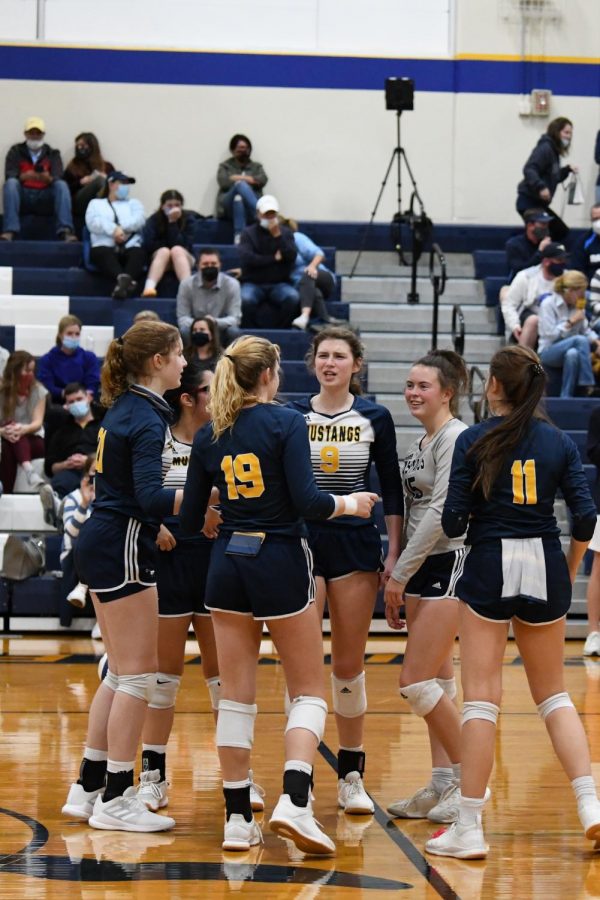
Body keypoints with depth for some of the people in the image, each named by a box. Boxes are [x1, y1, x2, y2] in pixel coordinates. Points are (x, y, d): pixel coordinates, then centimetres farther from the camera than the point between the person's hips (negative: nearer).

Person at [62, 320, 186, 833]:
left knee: (122, 674, 15)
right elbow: (150, 496, -27)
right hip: (123, 552, -10)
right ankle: (116, 800, 0)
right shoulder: (146, 418, -16)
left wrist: (159, 526, 22)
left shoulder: (124, 408, 12)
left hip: (104, 545, 10)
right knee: (139, 674, -4)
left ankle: (88, 789, 19)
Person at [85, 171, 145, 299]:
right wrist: (114, 229, -13)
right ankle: (124, 280, -67)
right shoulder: (96, 203, 26)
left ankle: (124, 280, -65)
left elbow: (139, 220, 9)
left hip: (130, 247, 1)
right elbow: (93, 223, 4)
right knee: (103, 253, -39)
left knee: (138, 253, -35)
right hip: (105, 246, -1)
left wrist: (120, 228, -9)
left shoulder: (133, 203, 31)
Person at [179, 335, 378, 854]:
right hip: (281, 563, -4)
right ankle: (294, 801, -15)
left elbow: (189, 521, 6)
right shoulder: (286, 423, -9)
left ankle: (238, 819, 8)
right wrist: (349, 504, 1)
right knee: (309, 690, 5)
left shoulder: (209, 437, 5)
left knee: (236, 695, 8)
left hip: (228, 565, 4)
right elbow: (306, 500, -17)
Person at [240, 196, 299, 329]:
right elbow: (247, 258, -12)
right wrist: (274, 258, -7)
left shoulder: (285, 233, 10)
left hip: (279, 283, 1)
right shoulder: (249, 233, 4)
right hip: (253, 283, -1)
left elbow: (291, 256, -5)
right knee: (246, 299, -34)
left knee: (293, 297, -30)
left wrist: (278, 236, -14)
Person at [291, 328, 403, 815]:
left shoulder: (375, 418, 2)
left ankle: (352, 775, 13)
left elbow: (392, 489, 5)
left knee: (349, 665, 4)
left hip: (355, 544, 0)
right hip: (300, 542, 0)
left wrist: (395, 552, 0)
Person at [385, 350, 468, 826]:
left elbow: (440, 512, -19)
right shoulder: (421, 441, 15)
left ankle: (469, 779, 0)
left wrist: (399, 574, -16)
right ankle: (442, 785, 13)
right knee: (437, 683, 9)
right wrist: (398, 577, 13)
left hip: (450, 562, -9)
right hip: (423, 567, 9)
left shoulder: (455, 438, -14)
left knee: (416, 683, -10)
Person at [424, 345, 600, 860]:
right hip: (544, 566, 3)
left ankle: (469, 828, -1)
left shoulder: (473, 441, -5)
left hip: (489, 567, -3)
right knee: (553, 693, 17)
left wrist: (461, 526, 15)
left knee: (482, 697, 0)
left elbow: (454, 522, -9)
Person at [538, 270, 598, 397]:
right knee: (580, 340, -34)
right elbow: (549, 335, -13)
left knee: (572, 353, -37)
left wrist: (595, 340, -7)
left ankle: (566, 396, -33)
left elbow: (586, 330, 14)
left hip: (571, 349, 5)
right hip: (548, 352, -5)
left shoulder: (578, 305, 11)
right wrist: (571, 322, -13)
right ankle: (588, 385, -33)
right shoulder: (548, 304, -7)